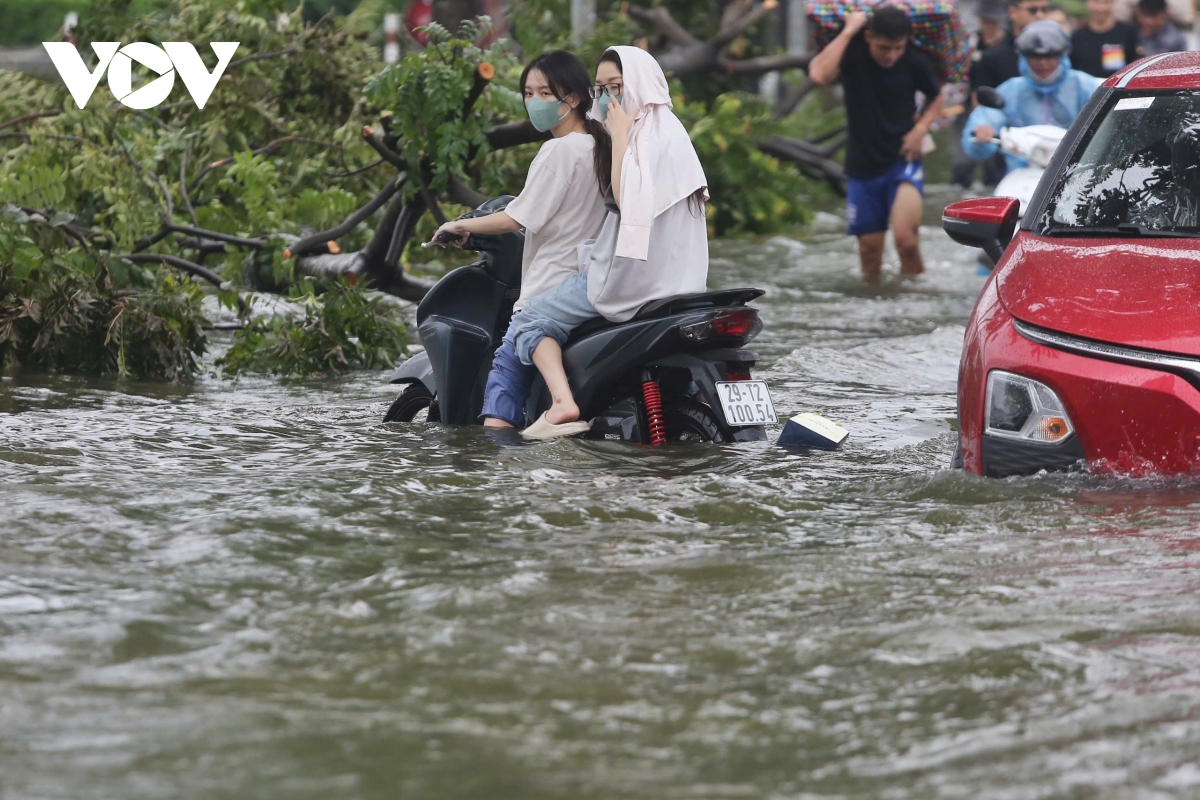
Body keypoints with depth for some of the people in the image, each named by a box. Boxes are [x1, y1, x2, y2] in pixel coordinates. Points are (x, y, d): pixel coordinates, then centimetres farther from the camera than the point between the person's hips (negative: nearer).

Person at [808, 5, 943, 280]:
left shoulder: (915, 62, -8)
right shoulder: (852, 52, -11)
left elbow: (936, 98, 12)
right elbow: (819, 75, -32)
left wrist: (921, 128, -7)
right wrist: (848, 31, -27)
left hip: (902, 161, -1)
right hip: (862, 164, 1)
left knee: (905, 238, -22)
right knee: (869, 247, 8)